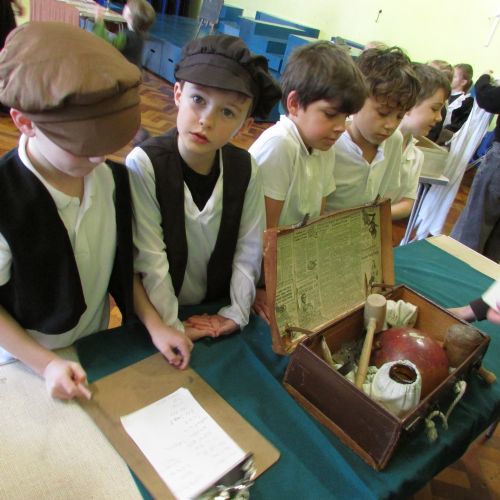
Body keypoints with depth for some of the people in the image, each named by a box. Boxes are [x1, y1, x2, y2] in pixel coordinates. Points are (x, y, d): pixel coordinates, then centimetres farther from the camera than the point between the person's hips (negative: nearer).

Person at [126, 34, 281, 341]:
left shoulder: (245, 169, -13)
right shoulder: (145, 164, -24)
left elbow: (249, 250, -7)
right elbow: (150, 258, -21)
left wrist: (237, 313, -7)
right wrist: (172, 326, -17)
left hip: (216, 313, 3)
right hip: (156, 316, -3)